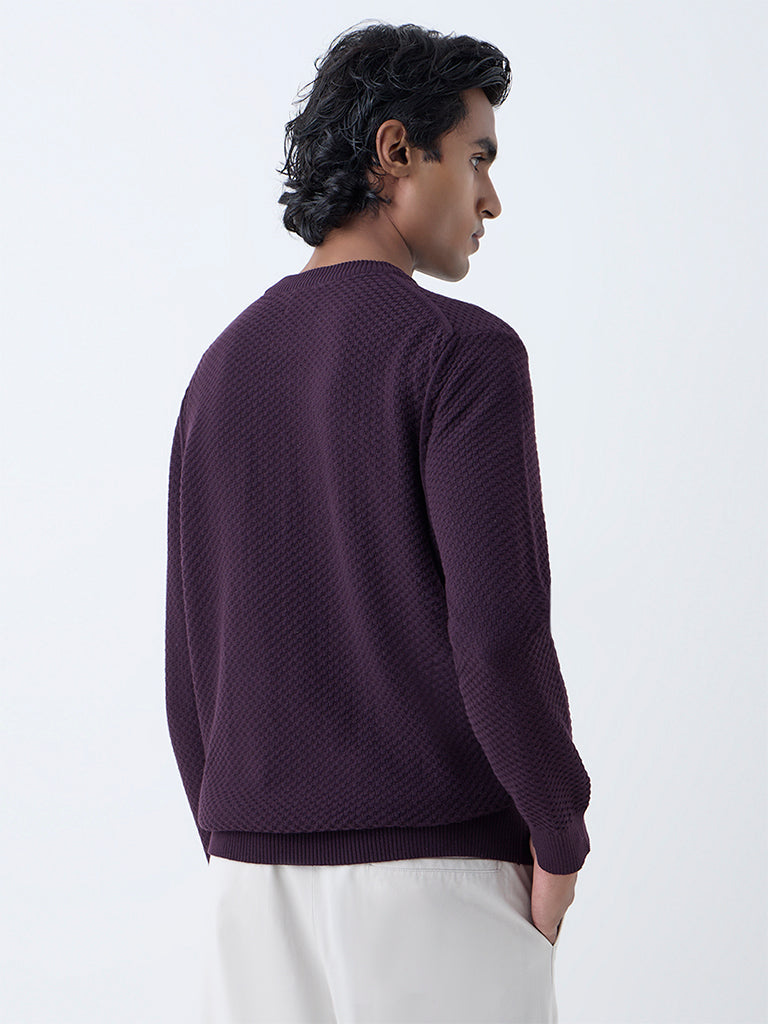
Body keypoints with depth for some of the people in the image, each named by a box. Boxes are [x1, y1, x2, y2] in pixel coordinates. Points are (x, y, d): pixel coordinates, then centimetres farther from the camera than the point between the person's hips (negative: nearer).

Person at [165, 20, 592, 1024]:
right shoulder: (463, 350, -11)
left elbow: (191, 665, 12)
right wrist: (561, 838, -5)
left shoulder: (224, 370, 11)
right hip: (437, 869, -6)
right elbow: (497, 631, -19)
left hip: (261, 876, 6)